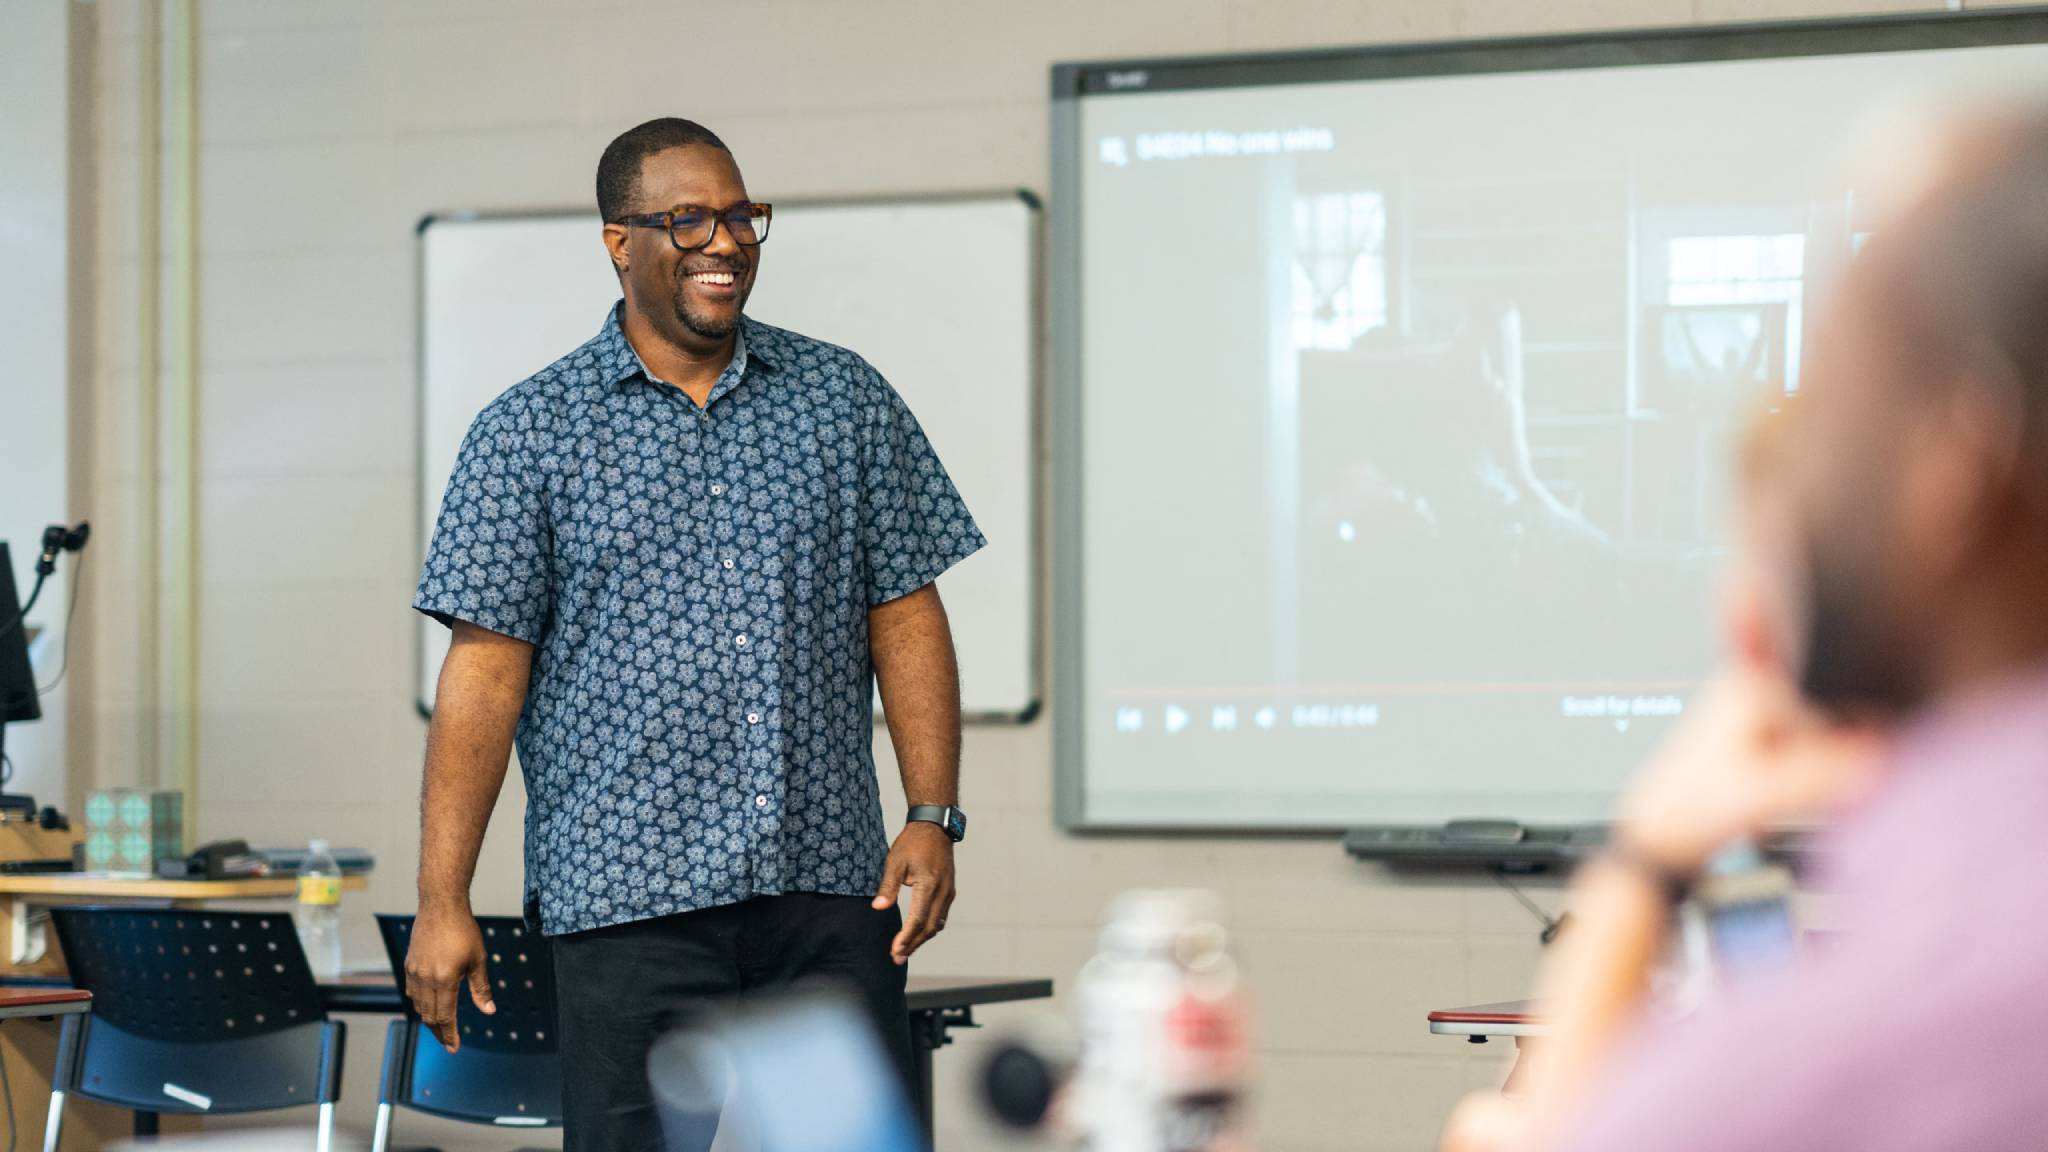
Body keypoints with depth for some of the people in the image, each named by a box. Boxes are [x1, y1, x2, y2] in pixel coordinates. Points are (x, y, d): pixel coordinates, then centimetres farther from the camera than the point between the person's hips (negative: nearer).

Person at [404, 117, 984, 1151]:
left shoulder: (846, 400, 10)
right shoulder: (528, 434, 2)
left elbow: (905, 619, 11)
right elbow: (486, 670, -2)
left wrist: (933, 816, -1)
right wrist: (441, 903, -7)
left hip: (830, 893, 3)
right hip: (629, 903, -2)